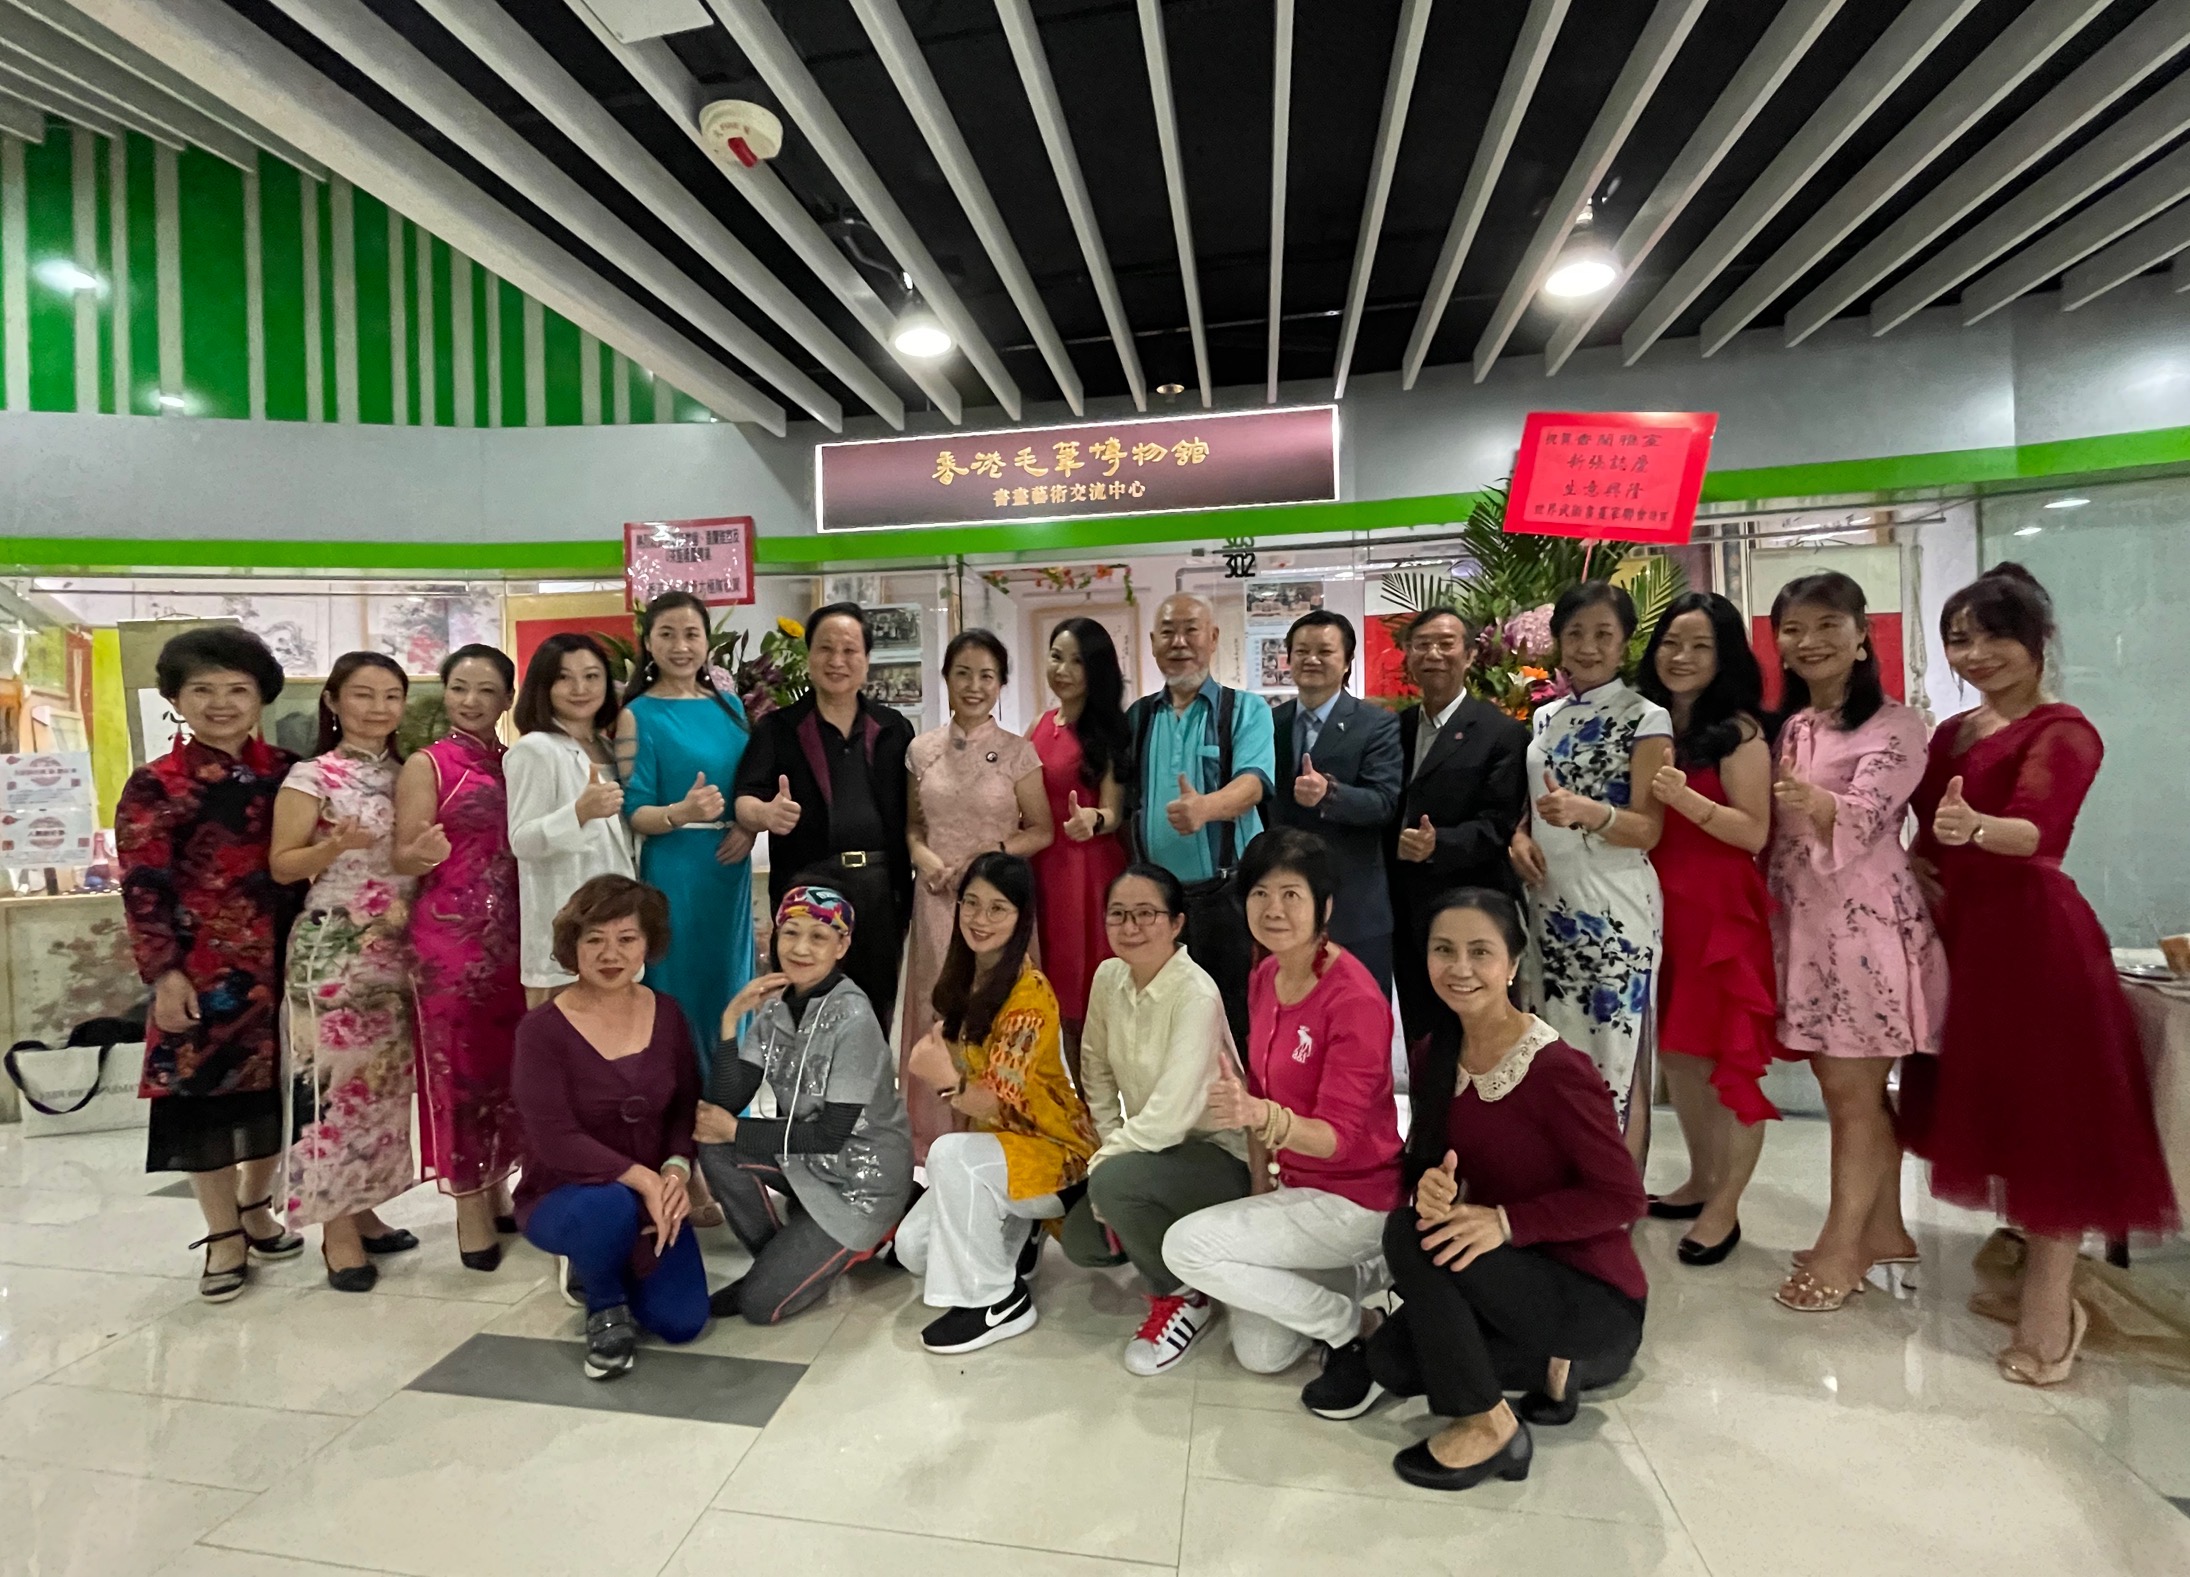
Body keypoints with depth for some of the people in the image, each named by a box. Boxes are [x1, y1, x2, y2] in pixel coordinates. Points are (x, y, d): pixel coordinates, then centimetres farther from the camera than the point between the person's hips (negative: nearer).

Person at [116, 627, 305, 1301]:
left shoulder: (286, 771, 6)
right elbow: (143, 889, -7)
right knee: (206, 1089, 4)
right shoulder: (156, 785, -3)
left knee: (274, 1084, 13)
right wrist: (164, 972, -13)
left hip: (282, 956, 3)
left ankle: (256, 1209, 33)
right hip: (206, 964, -3)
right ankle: (224, 1236, 19)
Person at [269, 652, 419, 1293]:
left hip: (399, 948, 6)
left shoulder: (406, 775, 10)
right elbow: (282, 865, -8)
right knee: (335, 1078, -2)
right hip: (334, 949, -6)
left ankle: (364, 1210, 24)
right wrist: (336, 845, -24)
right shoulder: (312, 776, -6)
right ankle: (337, 1227, 10)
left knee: (387, 1079, 11)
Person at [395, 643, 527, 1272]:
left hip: (513, 935, 5)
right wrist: (425, 852, -29)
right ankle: (469, 1206, 14)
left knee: (510, 1065, 10)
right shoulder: (427, 764, -3)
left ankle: (498, 1191, 26)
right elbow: (403, 857, -8)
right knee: (459, 1065, 2)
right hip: (450, 936, -5)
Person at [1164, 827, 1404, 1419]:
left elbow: (1339, 1138, -27)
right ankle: (1368, 1270, 28)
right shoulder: (1264, 978, -2)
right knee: (1259, 1354, 10)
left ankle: (1356, 1331, -1)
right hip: (1294, 1184, 8)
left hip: (1353, 1198, -8)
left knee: (1187, 1245, -19)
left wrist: (1262, 1116, -45)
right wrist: (1262, 1178, 3)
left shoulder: (1354, 999, -26)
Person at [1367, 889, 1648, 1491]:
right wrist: (1431, 1186, -24)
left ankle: (1489, 1426, -9)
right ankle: (1552, 1363, 9)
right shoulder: (1437, 1056, -2)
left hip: (1596, 1300, -7)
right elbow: (1422, 1161, 1)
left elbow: (1622, 1198, -19)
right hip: (1509, 1280, 7)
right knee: (1389, 1360, -10)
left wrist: (1505, 1221, -29)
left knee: (1408, 1235, -26)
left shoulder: (1558, 1070, -23)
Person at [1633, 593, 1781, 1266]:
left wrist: (1687, 800, -26)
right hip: (1661, 906, 6)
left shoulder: (1738, 730, -8)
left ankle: (1724, 1208, 14)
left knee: (1730, 1053, 2)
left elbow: (1755, 832, -14)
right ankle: (1699, 1181, 31)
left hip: (1722, 911, -6)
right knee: (1676, 1047, 15)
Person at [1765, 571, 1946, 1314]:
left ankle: (1842, 1248, 11)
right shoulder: (1790, 728, 12)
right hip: (1805, 923, 7)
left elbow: (1864, 815, -23)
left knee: (1853, 1092, 0)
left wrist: (1810, 796, -41)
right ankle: (1883, 1231, 27)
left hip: (1866, 923, -7)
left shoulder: (1895, 724, -8)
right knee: (1850, 1090, 14)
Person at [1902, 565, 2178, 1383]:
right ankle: (2022, 1264, 31)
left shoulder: (2063, 732, -10)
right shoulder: (1952, 732, 12)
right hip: (1960, 933, 8)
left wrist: (1976, 829, -48)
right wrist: (1920, 863, -3)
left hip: (2031, 935, -8)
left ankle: (2050, 1303, 9)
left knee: (2046, 1116, -1)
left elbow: (2039, 827, -29)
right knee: (1993, 1107, 16)